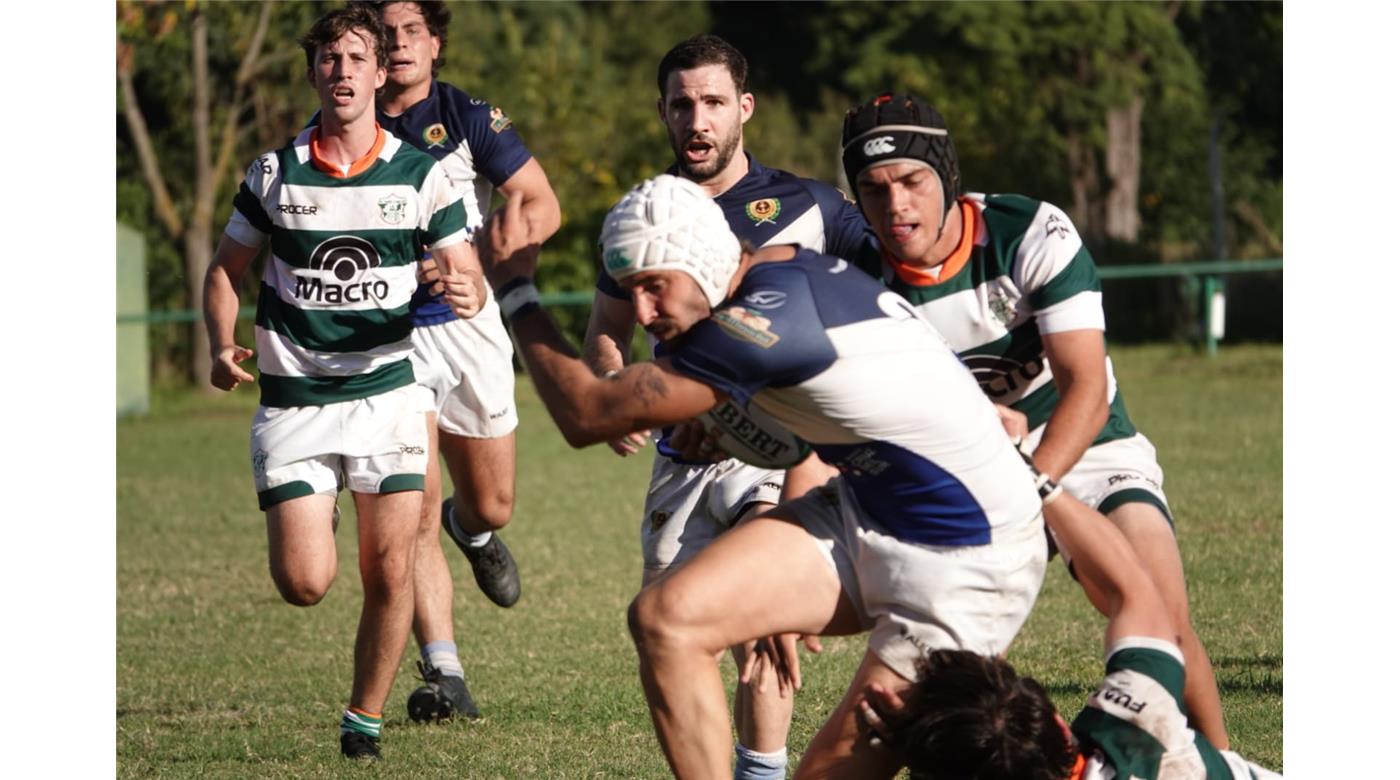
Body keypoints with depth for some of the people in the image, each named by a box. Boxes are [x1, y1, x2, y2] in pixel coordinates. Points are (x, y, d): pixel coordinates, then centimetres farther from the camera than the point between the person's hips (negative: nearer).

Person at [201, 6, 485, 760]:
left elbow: (468, 278, 2)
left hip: (385, 393, 0)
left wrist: (466, 295, -23)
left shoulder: (421, 176, 0)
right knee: (304, 583, -9)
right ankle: (305, 522, 27)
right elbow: (225, 271, 11)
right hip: (292, 406, 0)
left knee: (389, 575, -6)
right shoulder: (274, 175, 0)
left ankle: (365, 720, 13)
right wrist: (221, 346, -7)